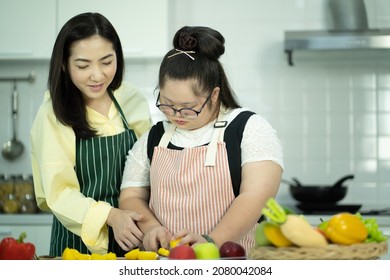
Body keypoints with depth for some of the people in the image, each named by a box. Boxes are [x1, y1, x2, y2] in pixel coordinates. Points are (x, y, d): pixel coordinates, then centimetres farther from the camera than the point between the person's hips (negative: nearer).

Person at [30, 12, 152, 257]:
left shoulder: (133, 100, 3)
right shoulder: (53, 115, -7)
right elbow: (59, 194, -11)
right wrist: (109, 215, -26)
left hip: (133, 237, 3)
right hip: (78, 241, -2)